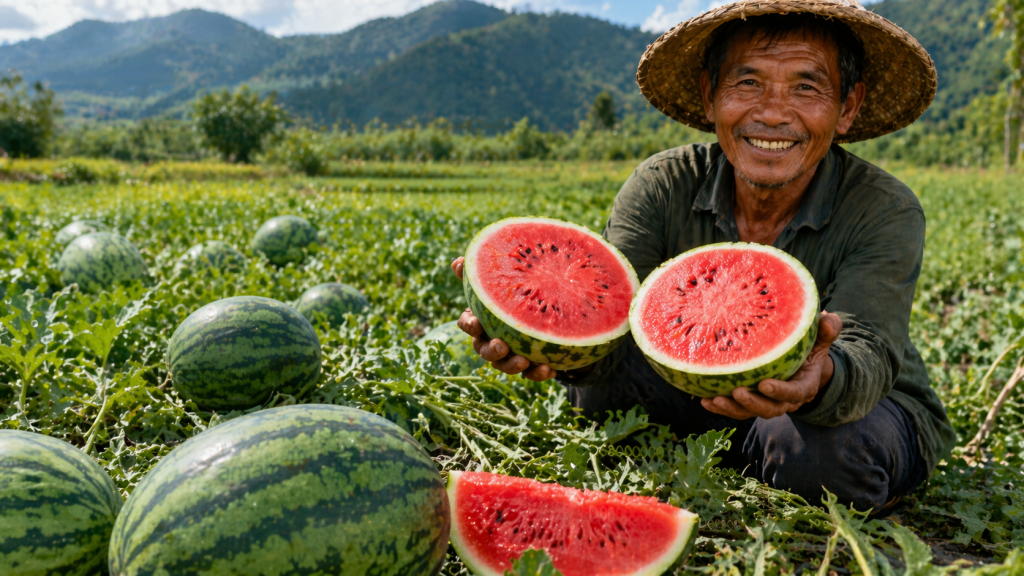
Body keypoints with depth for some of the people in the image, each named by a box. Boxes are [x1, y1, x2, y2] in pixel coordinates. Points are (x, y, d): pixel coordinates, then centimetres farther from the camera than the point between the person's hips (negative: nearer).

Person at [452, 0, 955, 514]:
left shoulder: (886, 212, -21)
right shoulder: (663, 186, -16)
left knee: (827, 448, -35)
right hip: (706, 402, 1)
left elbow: (869, 357, -34)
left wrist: (820, 379, -59)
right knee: (597, 378, -24)